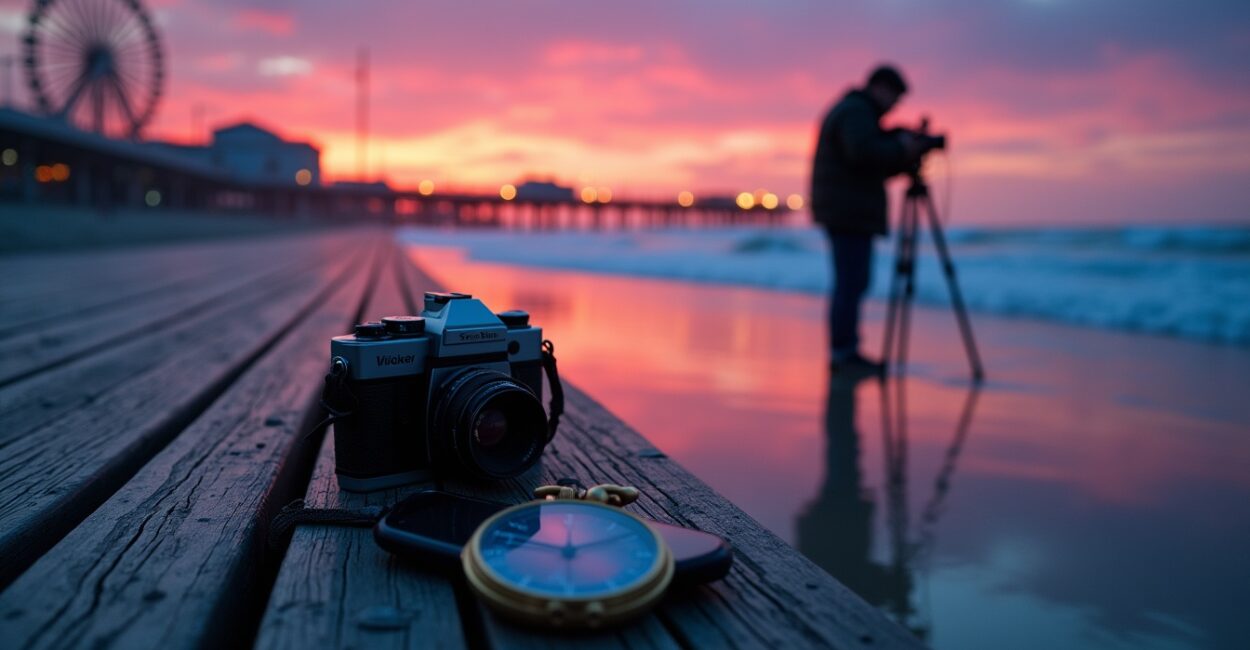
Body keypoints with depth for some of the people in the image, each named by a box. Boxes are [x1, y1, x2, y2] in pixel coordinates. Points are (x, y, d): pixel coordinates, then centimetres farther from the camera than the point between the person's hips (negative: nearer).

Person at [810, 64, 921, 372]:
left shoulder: (851, 110, 24)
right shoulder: (857, 111, -9)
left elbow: (878, 168, 24)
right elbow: (863, 153, -27)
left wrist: (908, 155, 10)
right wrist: (900, 146, -12)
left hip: (846, 211, 11)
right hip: (849, 212, -11)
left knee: (852, 281, 12)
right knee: (852, 283, -9)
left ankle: (843, 352, 16)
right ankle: (844, 352, -6)